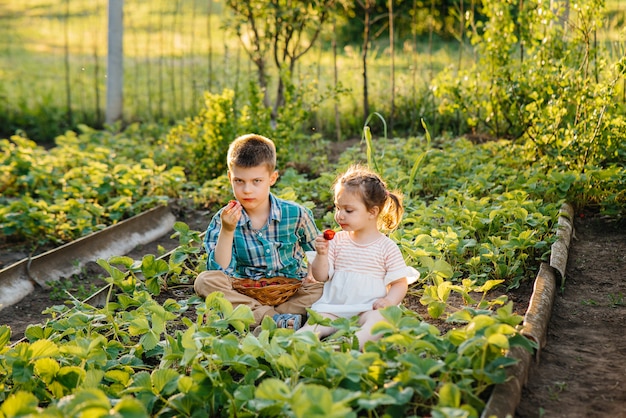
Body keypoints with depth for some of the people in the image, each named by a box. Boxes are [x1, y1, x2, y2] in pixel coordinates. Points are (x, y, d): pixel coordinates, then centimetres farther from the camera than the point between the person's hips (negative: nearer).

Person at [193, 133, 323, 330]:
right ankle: (274, 318, -31)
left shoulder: (296, 215, -4)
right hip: (245, 294, 0)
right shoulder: (223, 220, -5)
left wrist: (312, 274, -10)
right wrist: (227, 231, -24)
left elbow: (317, 253, 11)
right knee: (204, 280, -25)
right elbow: (221, 271, -13)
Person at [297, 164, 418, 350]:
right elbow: (321, 276, 9)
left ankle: (357, 340, -59)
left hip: (369, 308, -3)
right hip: (334, 305, 3)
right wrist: (321, 255, -10)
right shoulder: (338, 240, 11)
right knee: (317, 319, -26)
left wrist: (389, 300, -15)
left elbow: (400, 283, 5)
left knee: (378, 320, -35)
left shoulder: (387, 247, 3)